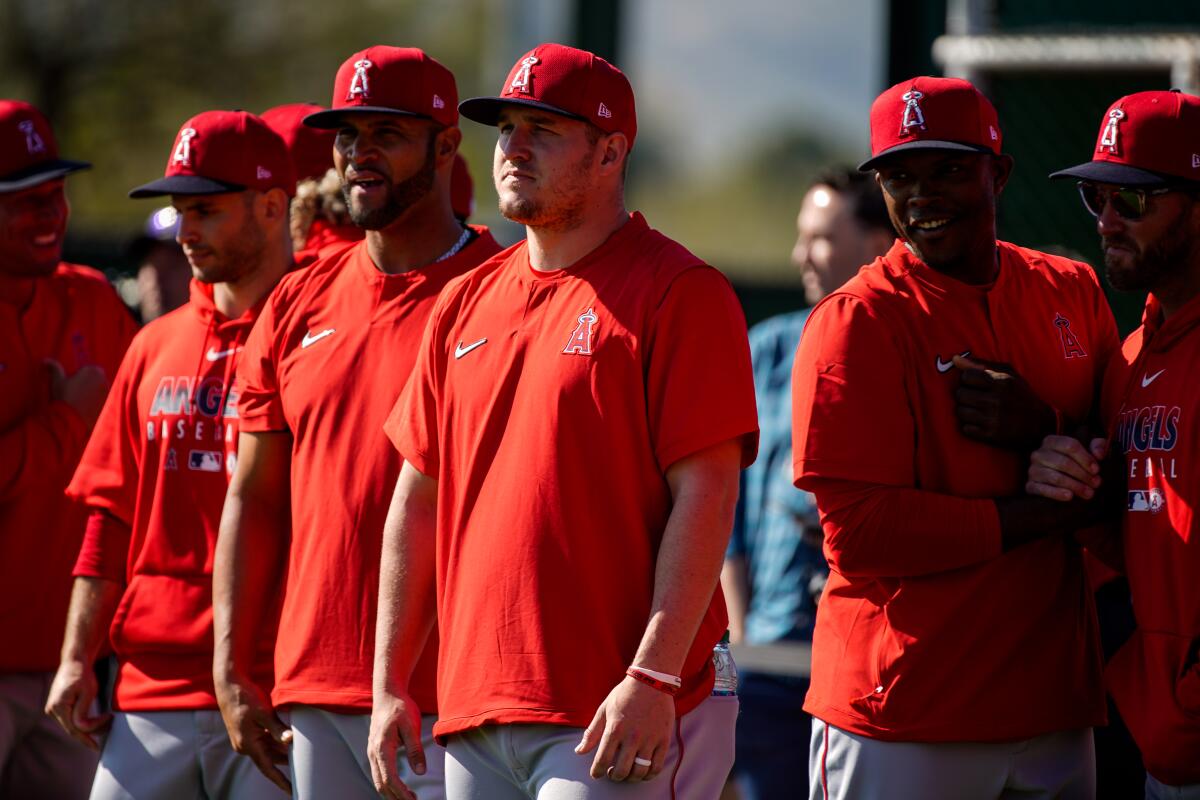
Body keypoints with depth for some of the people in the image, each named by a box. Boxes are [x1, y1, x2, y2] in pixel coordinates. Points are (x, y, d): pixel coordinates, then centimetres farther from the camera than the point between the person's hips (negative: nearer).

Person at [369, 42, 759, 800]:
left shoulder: (680, 294, -5)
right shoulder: (467, 303, 16)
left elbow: (704, 495, -11)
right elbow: (420, 499, 18)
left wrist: (653, 678, -18)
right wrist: (392, 683, 13)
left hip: (617, 721, -7)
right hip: (475, 721, 7)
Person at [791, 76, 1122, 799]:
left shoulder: (1072, 294, 10)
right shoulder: (856, 323, -7)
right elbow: (858, 531, -15)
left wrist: (1045, 431, -11)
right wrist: (1056, 513, -12)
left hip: (1053, 710, 5)